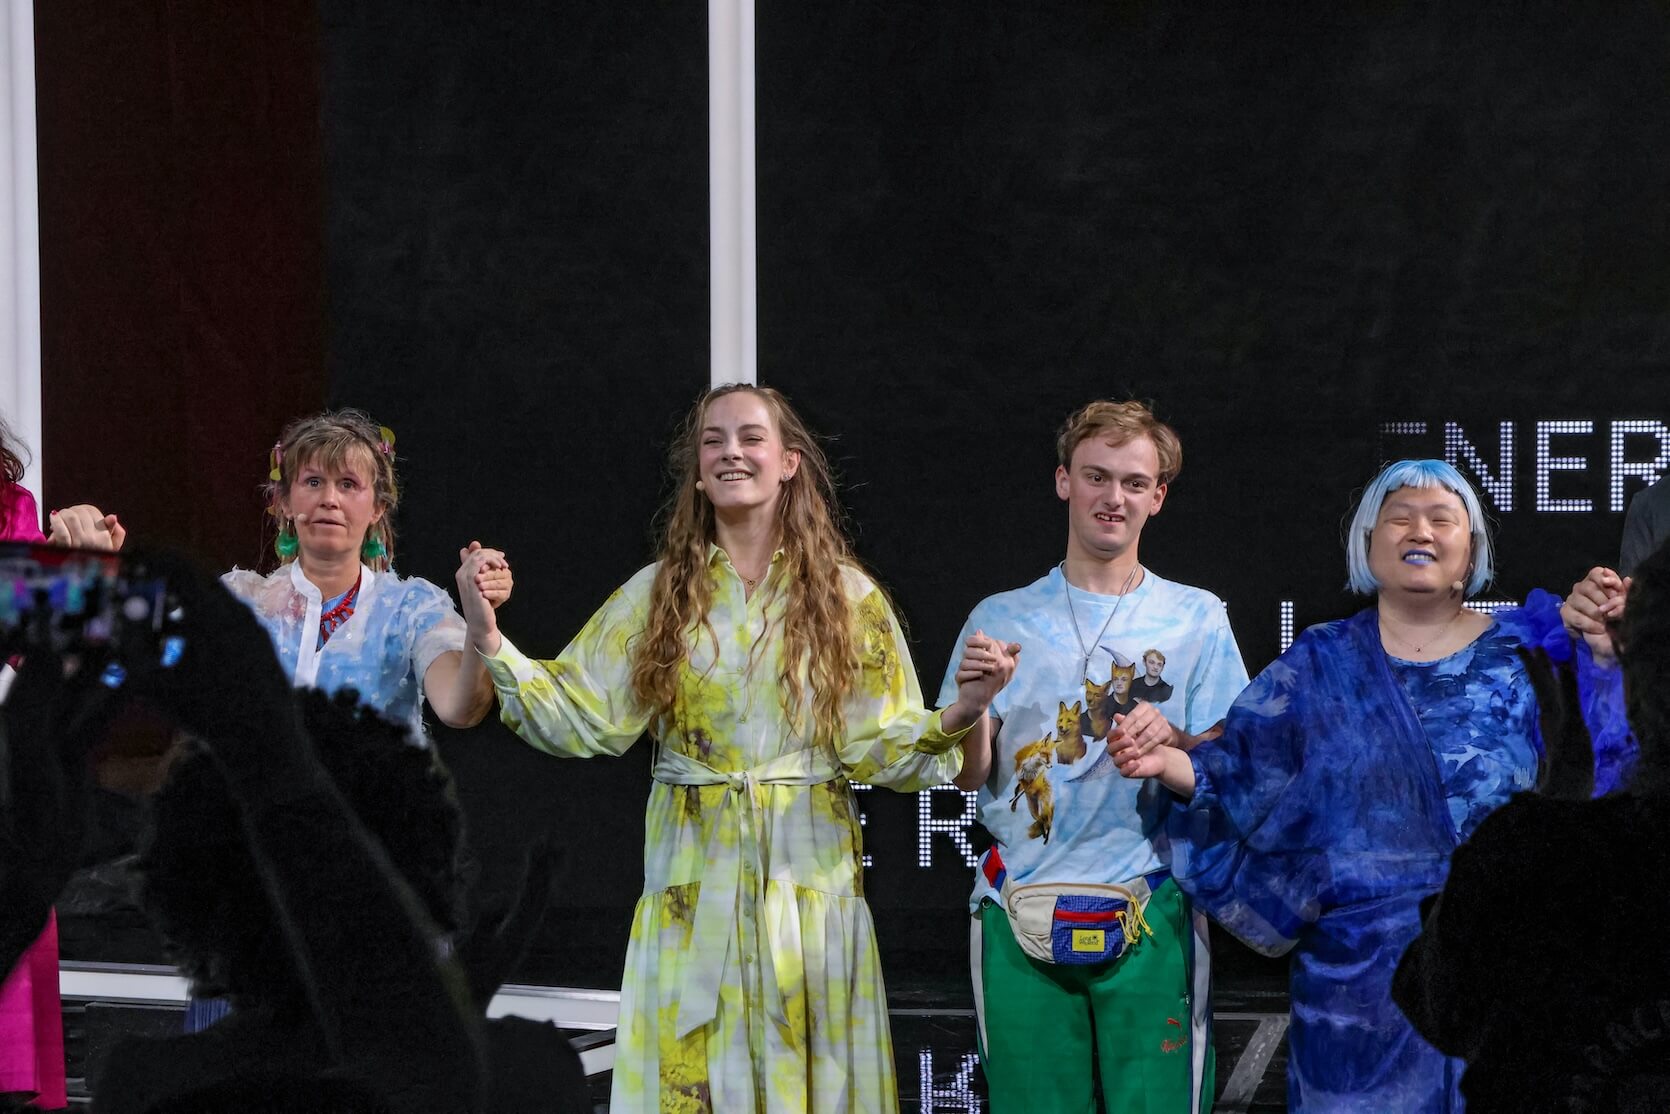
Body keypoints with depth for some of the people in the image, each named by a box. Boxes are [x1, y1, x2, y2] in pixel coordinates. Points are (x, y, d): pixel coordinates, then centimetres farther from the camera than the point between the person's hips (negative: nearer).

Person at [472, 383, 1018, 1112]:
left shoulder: (846, 595, 2)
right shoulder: (659, 593, 5)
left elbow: (880, 748, -2)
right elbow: (577, 716, 0)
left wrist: (961, 713, -20)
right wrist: (489, 638, -12)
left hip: (809, 881, -1)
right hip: (693, 883, 1)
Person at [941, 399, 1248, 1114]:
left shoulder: (1197, 620, 8)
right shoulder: (1002, 619, 10)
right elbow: (969, 774, 5)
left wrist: (1173, 742, -16)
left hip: (1148, 916, -1)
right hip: (1020, 914, 1)